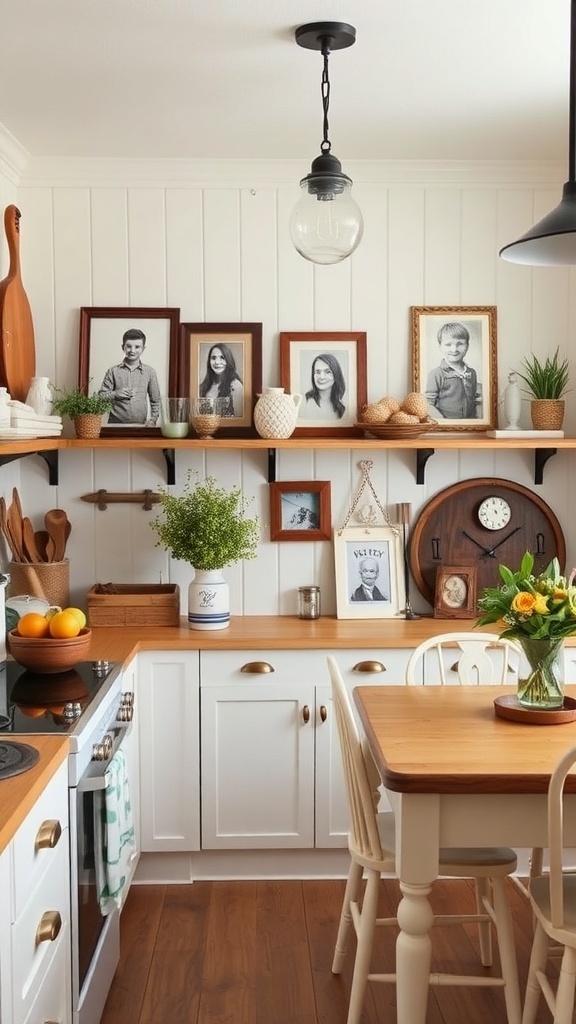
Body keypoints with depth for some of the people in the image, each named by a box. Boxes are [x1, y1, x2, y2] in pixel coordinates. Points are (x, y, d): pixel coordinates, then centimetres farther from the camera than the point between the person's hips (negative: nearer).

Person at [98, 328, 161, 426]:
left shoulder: (150, 372, 7)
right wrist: (115, 394, -11)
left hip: (140, 424, 1)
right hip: (116, 422, 0)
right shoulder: (113, 371, 5)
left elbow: (155, 400, 12)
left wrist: (153, 419, 0)